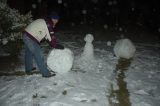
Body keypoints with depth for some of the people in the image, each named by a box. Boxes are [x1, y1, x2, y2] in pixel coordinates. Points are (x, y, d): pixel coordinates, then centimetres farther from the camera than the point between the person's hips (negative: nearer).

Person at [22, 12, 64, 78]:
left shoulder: (43, 21, 17)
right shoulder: (48, 24, -13)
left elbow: (47, 36, 20)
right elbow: (51, 38, -14)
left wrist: (53, 45, 19)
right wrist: (58, 46, -3)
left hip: (26, 35, 11)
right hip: (30, 38, -11)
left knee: (29, 54, 23)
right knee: (38, 56, -4)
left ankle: (28, 69, 40)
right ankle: (45, 73, 4)